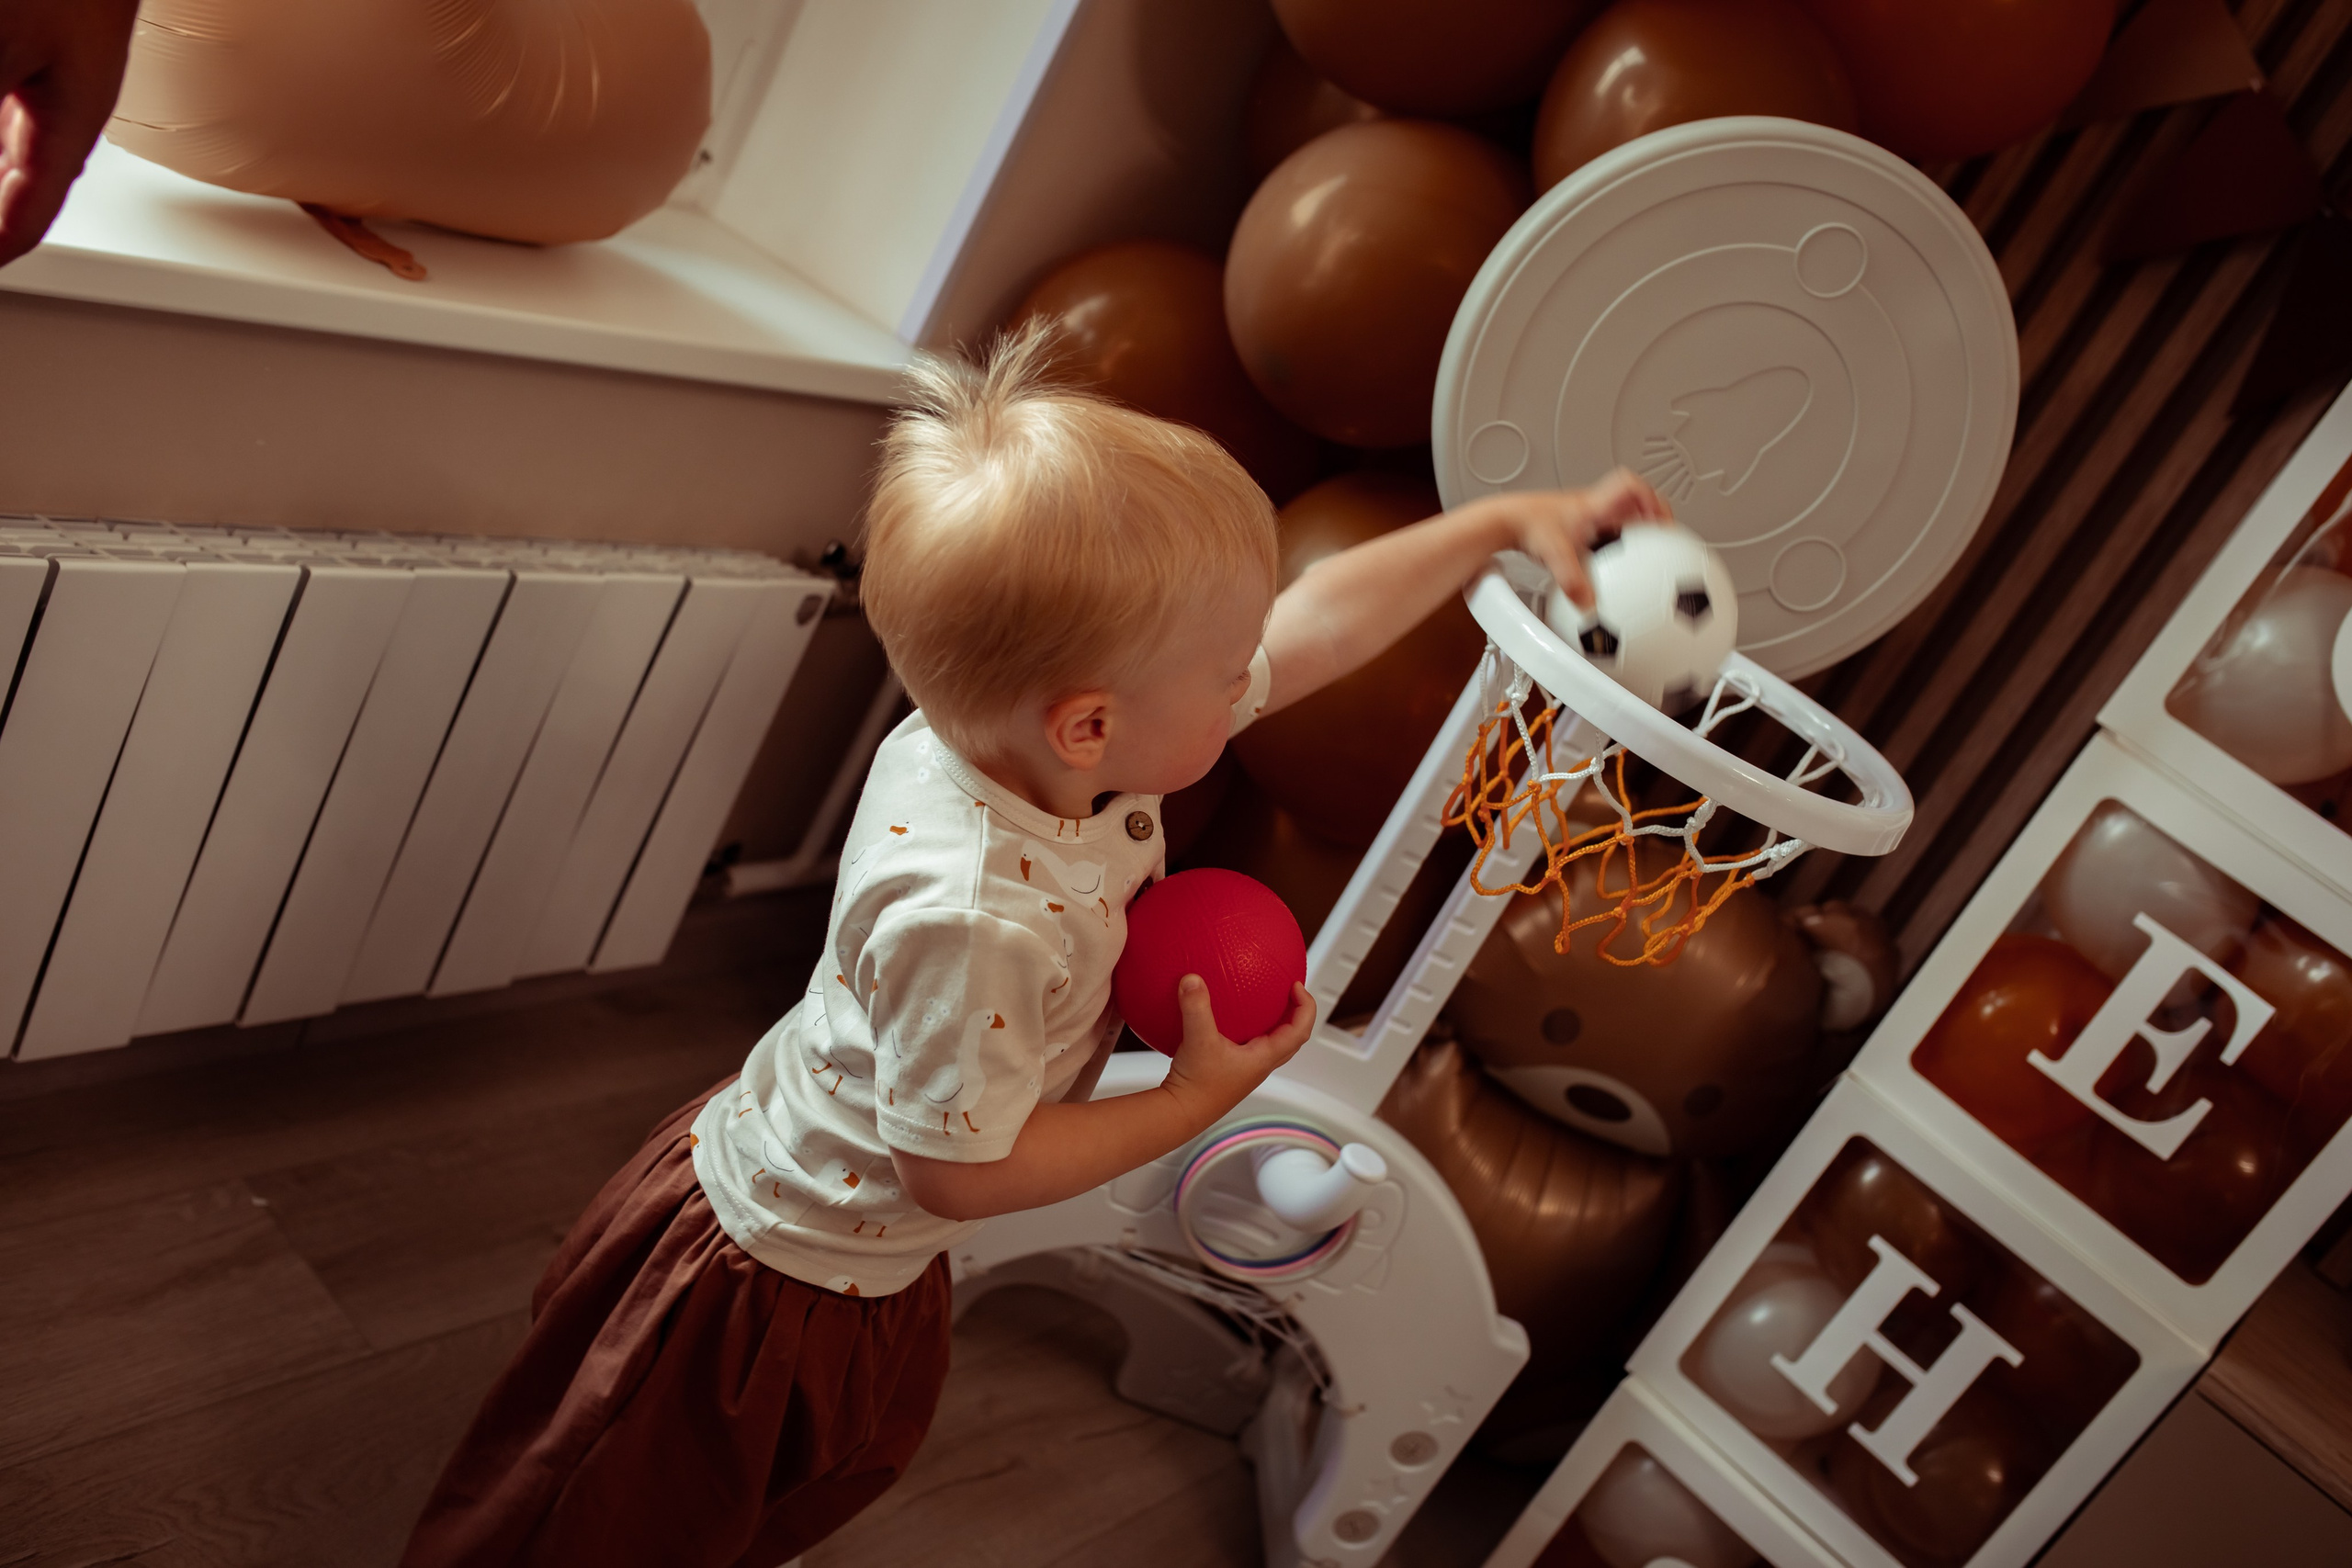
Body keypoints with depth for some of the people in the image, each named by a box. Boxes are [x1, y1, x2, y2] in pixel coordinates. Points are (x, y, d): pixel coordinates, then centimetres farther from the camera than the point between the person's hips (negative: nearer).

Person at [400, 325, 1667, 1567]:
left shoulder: (1052, 732, -19)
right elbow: (962, 1175, -29)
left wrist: (1504, 521, -6)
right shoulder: (968, 925, -43)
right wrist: (1195, 1099, -22)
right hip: (785, 1281, -8)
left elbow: (1316, 622, -8)